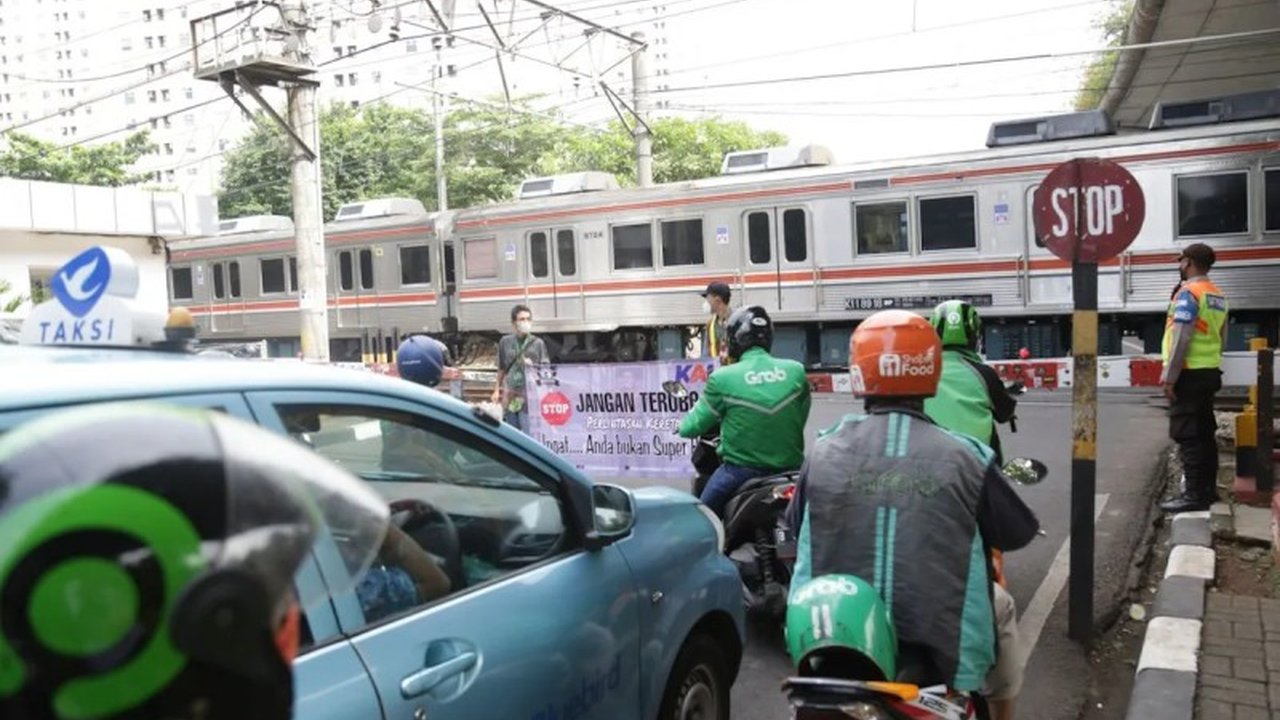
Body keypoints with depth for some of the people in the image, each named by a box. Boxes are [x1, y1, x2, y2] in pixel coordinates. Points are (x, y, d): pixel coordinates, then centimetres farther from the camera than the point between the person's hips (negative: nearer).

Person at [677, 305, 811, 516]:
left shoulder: (722, 378, -12)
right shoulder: (796, 371, -3)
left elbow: (692, 427, -4)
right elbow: (801, 418, 9)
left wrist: (683, 427, 19)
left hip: (742, 470, -3)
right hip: (790, 467, 3)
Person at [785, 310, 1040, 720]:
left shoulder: (824, 452, -7)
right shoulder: (964, 456, -11)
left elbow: (796, 526, 10)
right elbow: (1019, 533, 4)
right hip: (942, 651, -1)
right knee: (1001, 606, 29)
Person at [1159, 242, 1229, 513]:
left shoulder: (1188, 293, -13)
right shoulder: (1218, 295, 15)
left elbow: (1181, 337, -20)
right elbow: (1221, 338, 19)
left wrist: (1169, 376, -19)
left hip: (1189, 373, -9)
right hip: (1210, 372, 9)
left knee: (1187, 436, -7)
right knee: (1205, 433, 14)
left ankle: (1195, 495, -8)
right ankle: (1208, 488, 20)